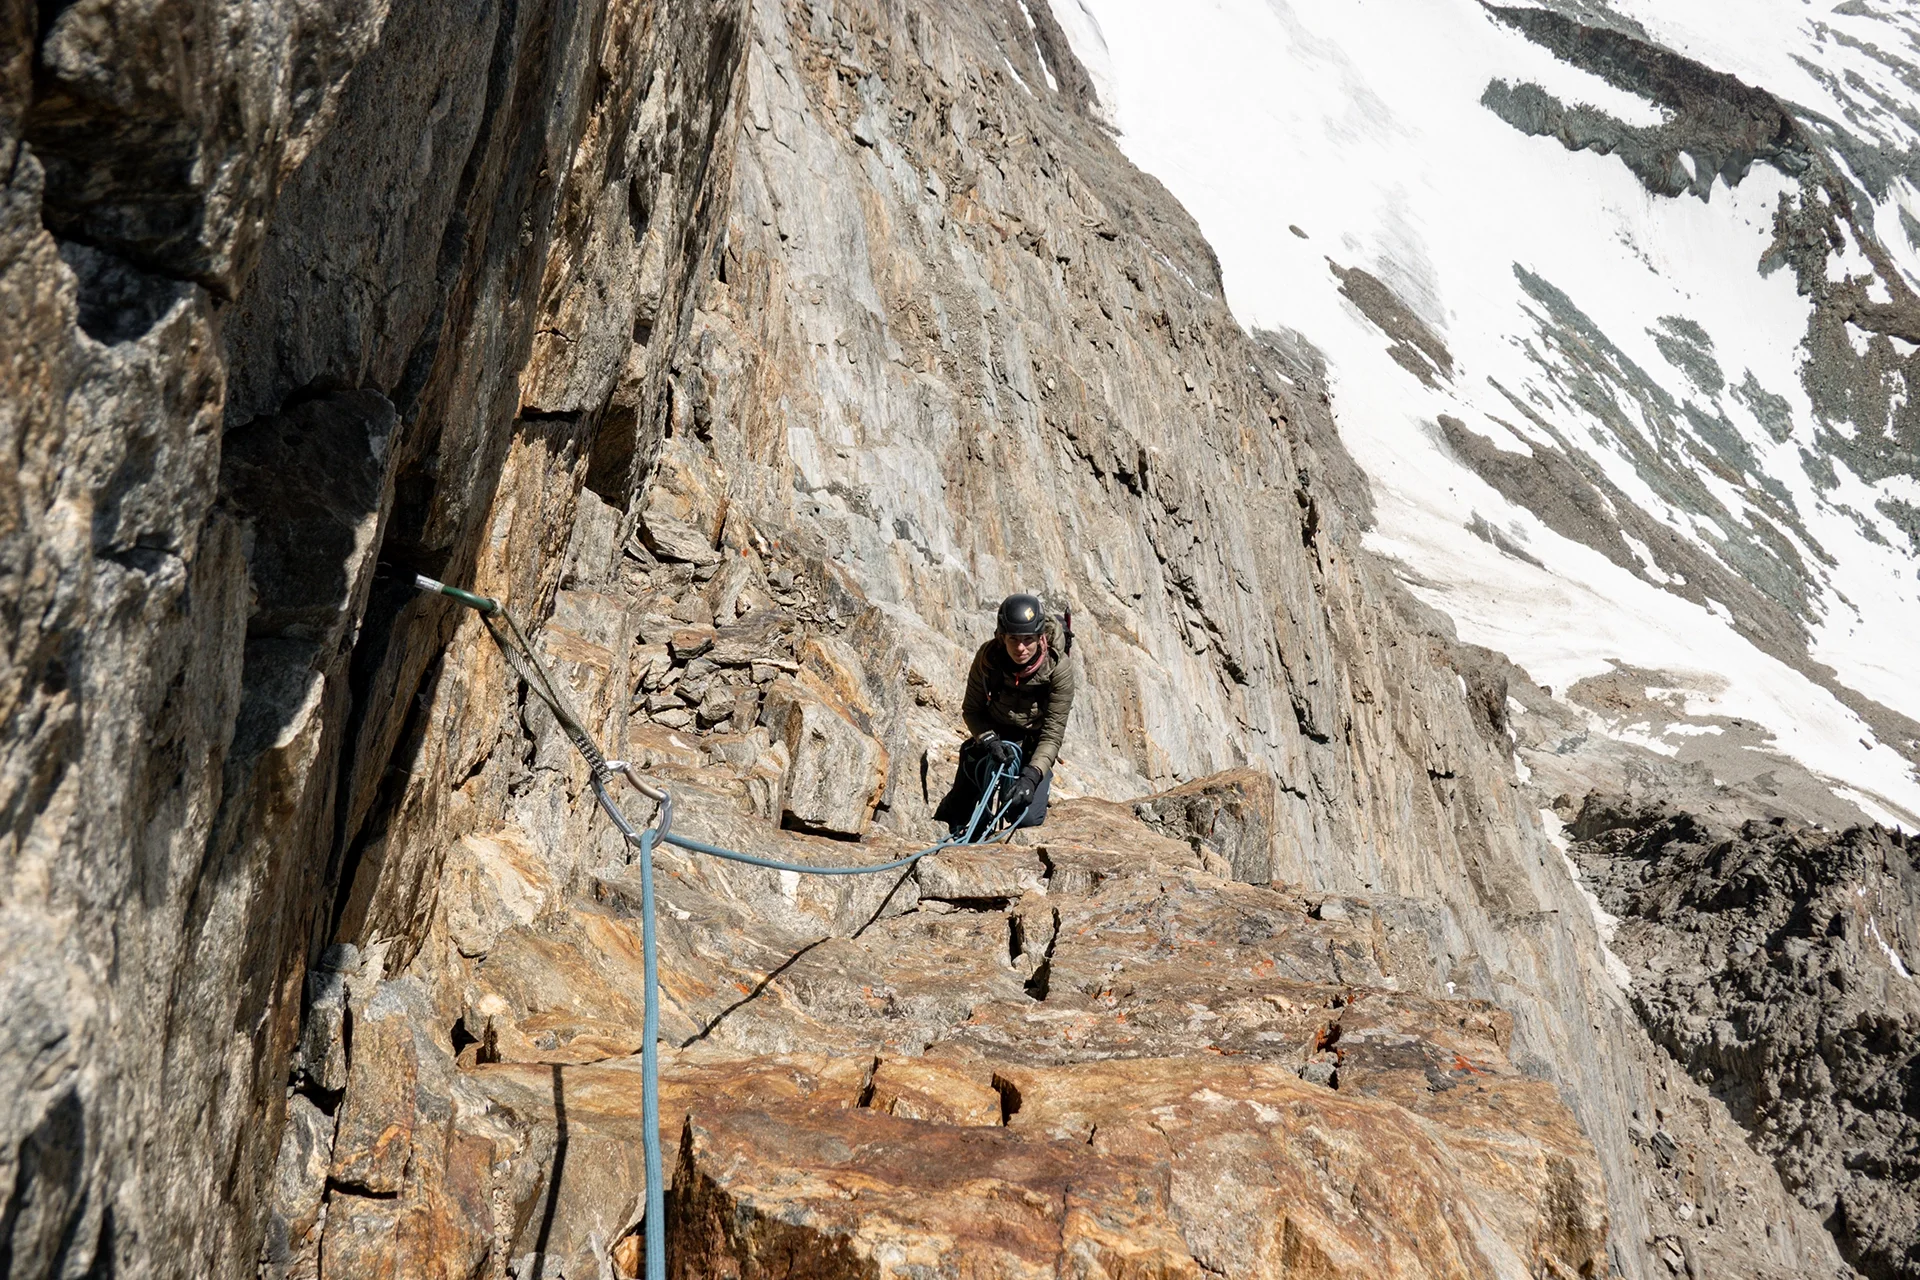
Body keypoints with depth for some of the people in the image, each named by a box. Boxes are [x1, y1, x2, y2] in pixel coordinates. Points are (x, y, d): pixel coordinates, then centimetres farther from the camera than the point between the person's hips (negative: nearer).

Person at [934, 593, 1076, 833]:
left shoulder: (1058, 667, -27)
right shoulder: (988, 656, -22)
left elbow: (1053, 733, -23)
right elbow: (971, 709, -8)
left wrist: (1032, 775, -35)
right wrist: (988, 739, -26)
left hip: (1034, 744, -2)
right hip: (995, 734, 2)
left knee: (1027, 818, -17)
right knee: (962, 800, -3)